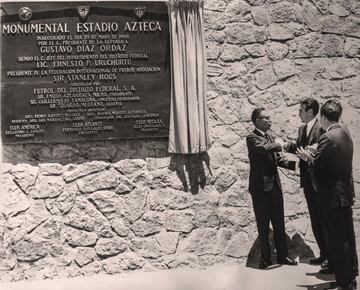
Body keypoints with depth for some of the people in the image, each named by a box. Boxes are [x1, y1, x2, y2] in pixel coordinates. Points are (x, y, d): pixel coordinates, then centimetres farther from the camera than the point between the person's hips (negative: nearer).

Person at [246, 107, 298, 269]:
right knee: (263, 226, 5)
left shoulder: (270, 138, 15)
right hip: (260, 188, -7)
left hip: (275, 187, 7)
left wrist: (294, 164, 0)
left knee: (279, 224, 11)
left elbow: (278, 159, 15)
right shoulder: (252, 138, -10)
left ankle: (282, 256, 21)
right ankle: (265, 258, 15)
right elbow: (264, 148, -29)